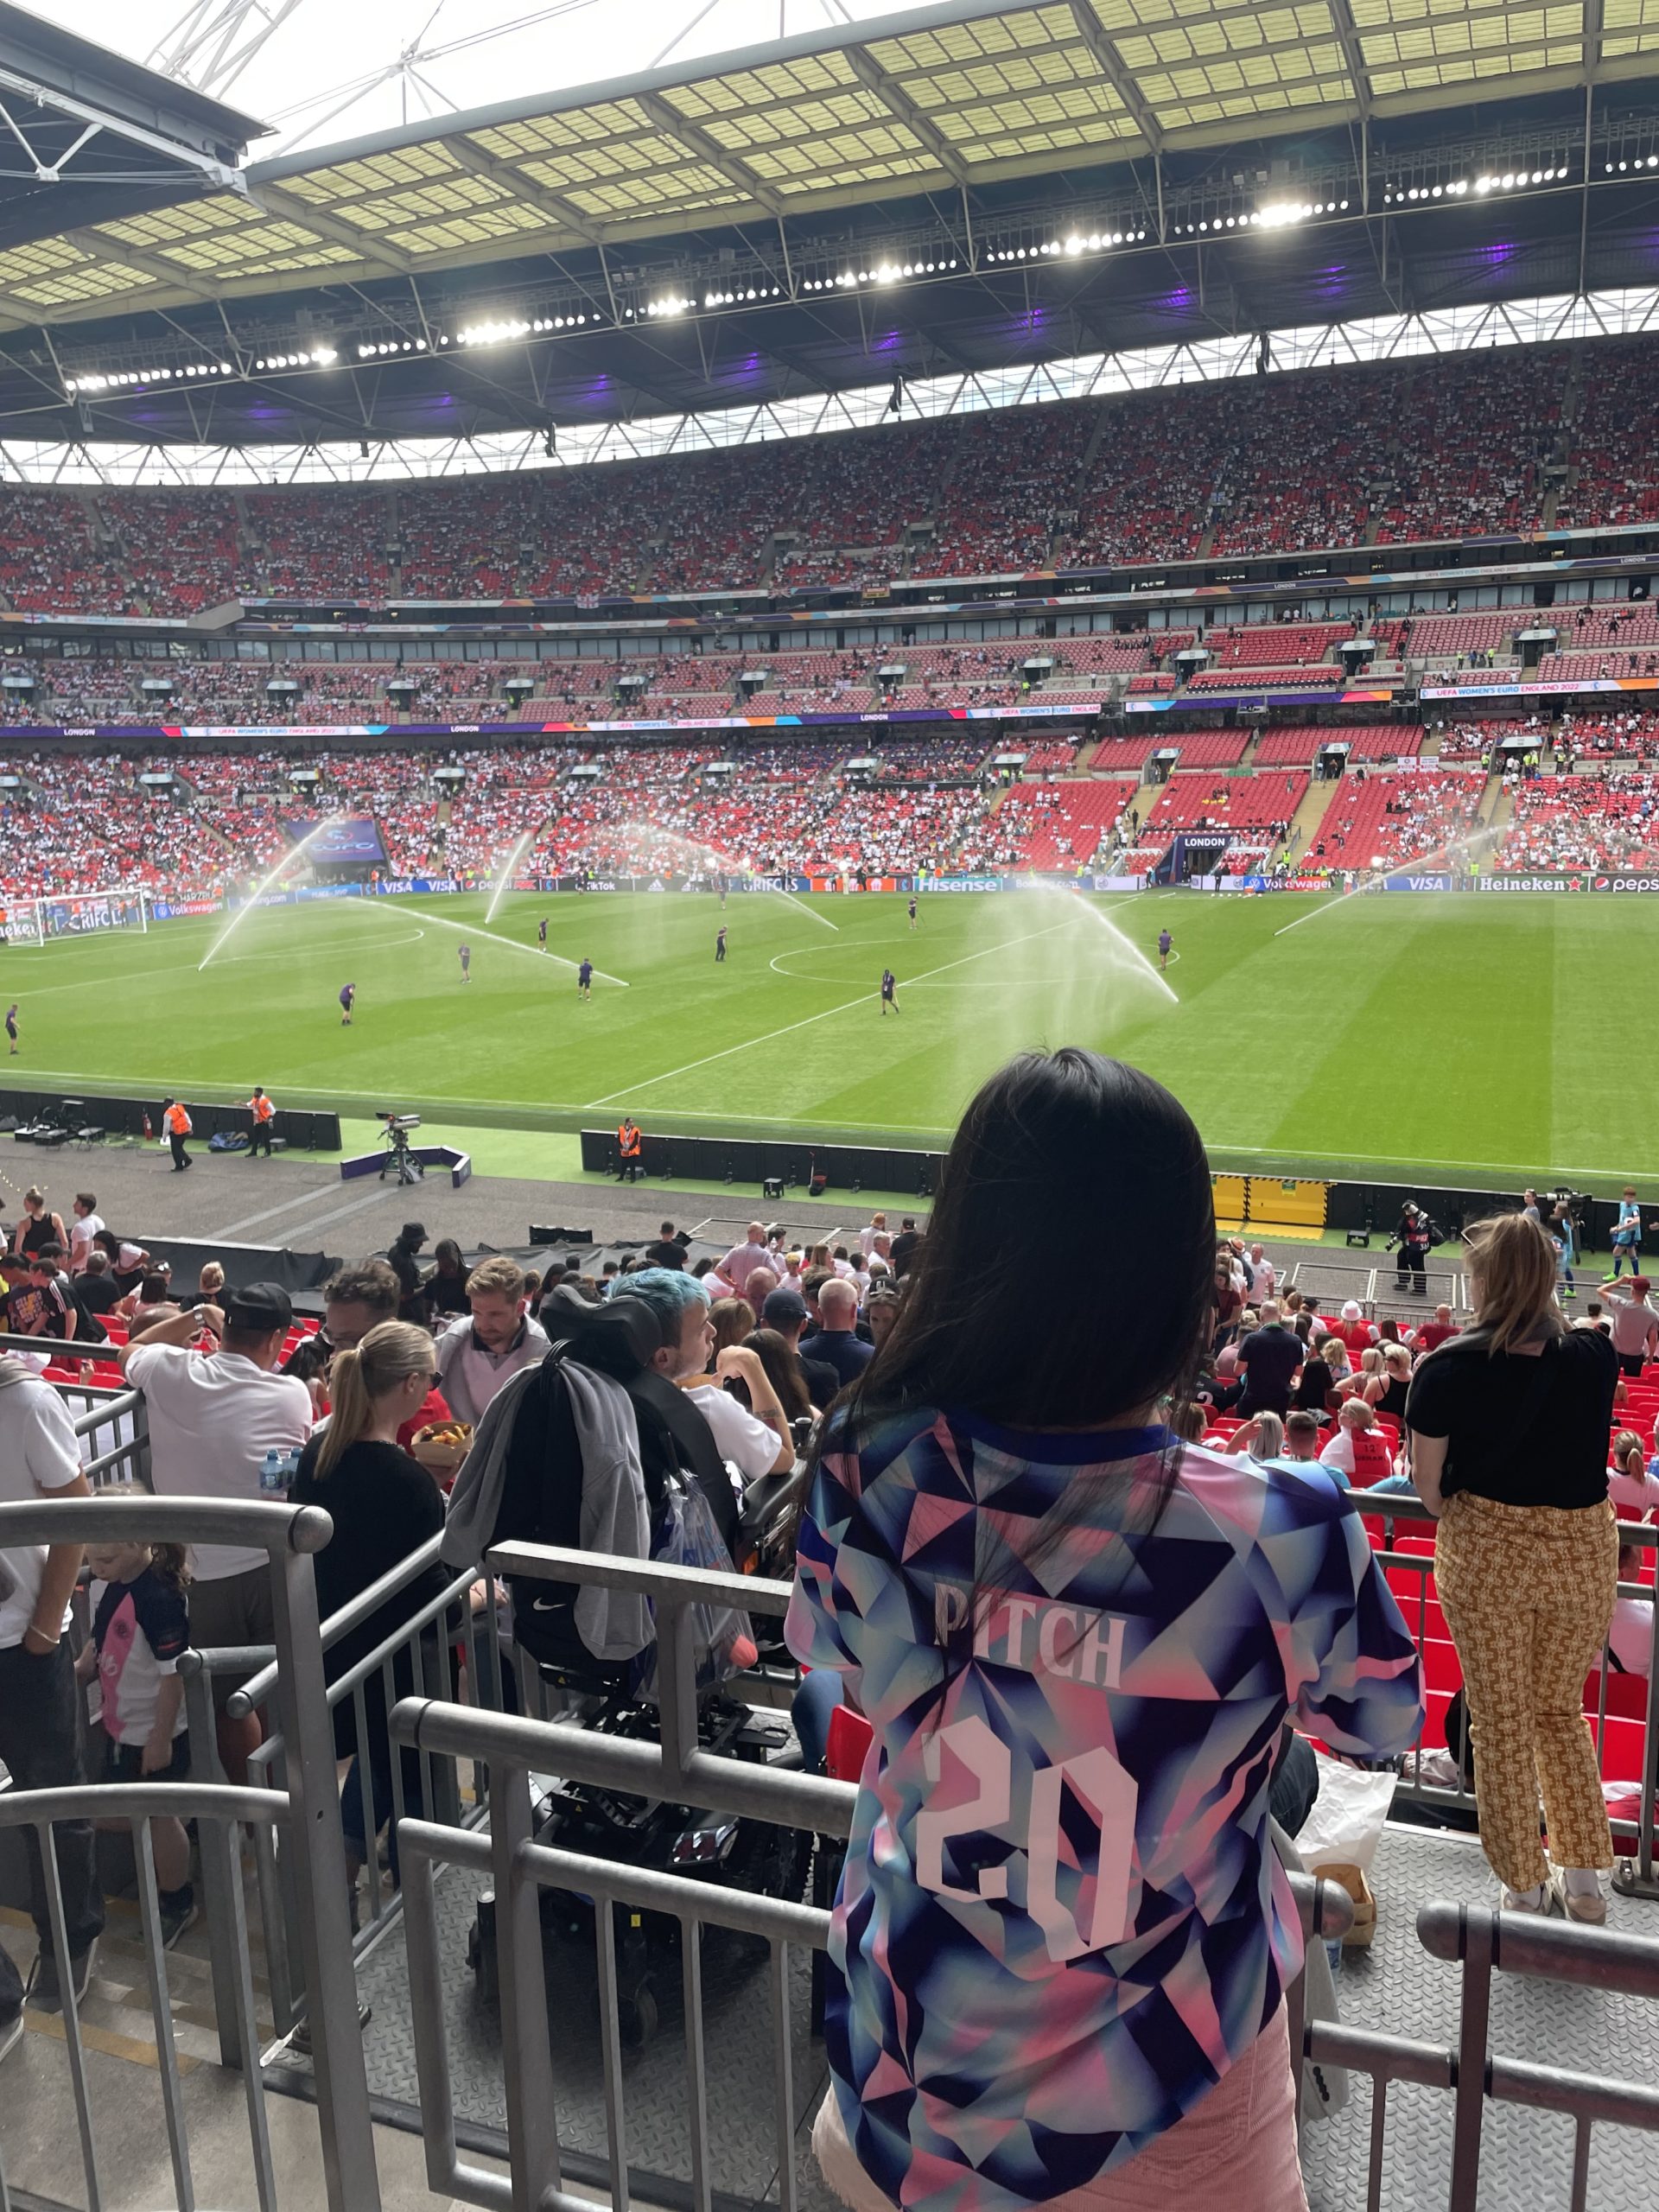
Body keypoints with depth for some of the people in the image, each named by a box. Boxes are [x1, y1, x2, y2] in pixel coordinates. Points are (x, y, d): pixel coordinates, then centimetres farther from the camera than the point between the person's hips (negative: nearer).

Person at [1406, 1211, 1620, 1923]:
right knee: (1561, 1709, 24)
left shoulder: (1449, 1370, -15)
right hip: (1584, 1552, 3)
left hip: (1485, 1556, -3)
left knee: (1500, 1723, 13)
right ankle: (1583, 1882, 31)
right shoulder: (1593, 1356, -7)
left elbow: (1429, 1486, -11)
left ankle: (1526, 1890, 26)